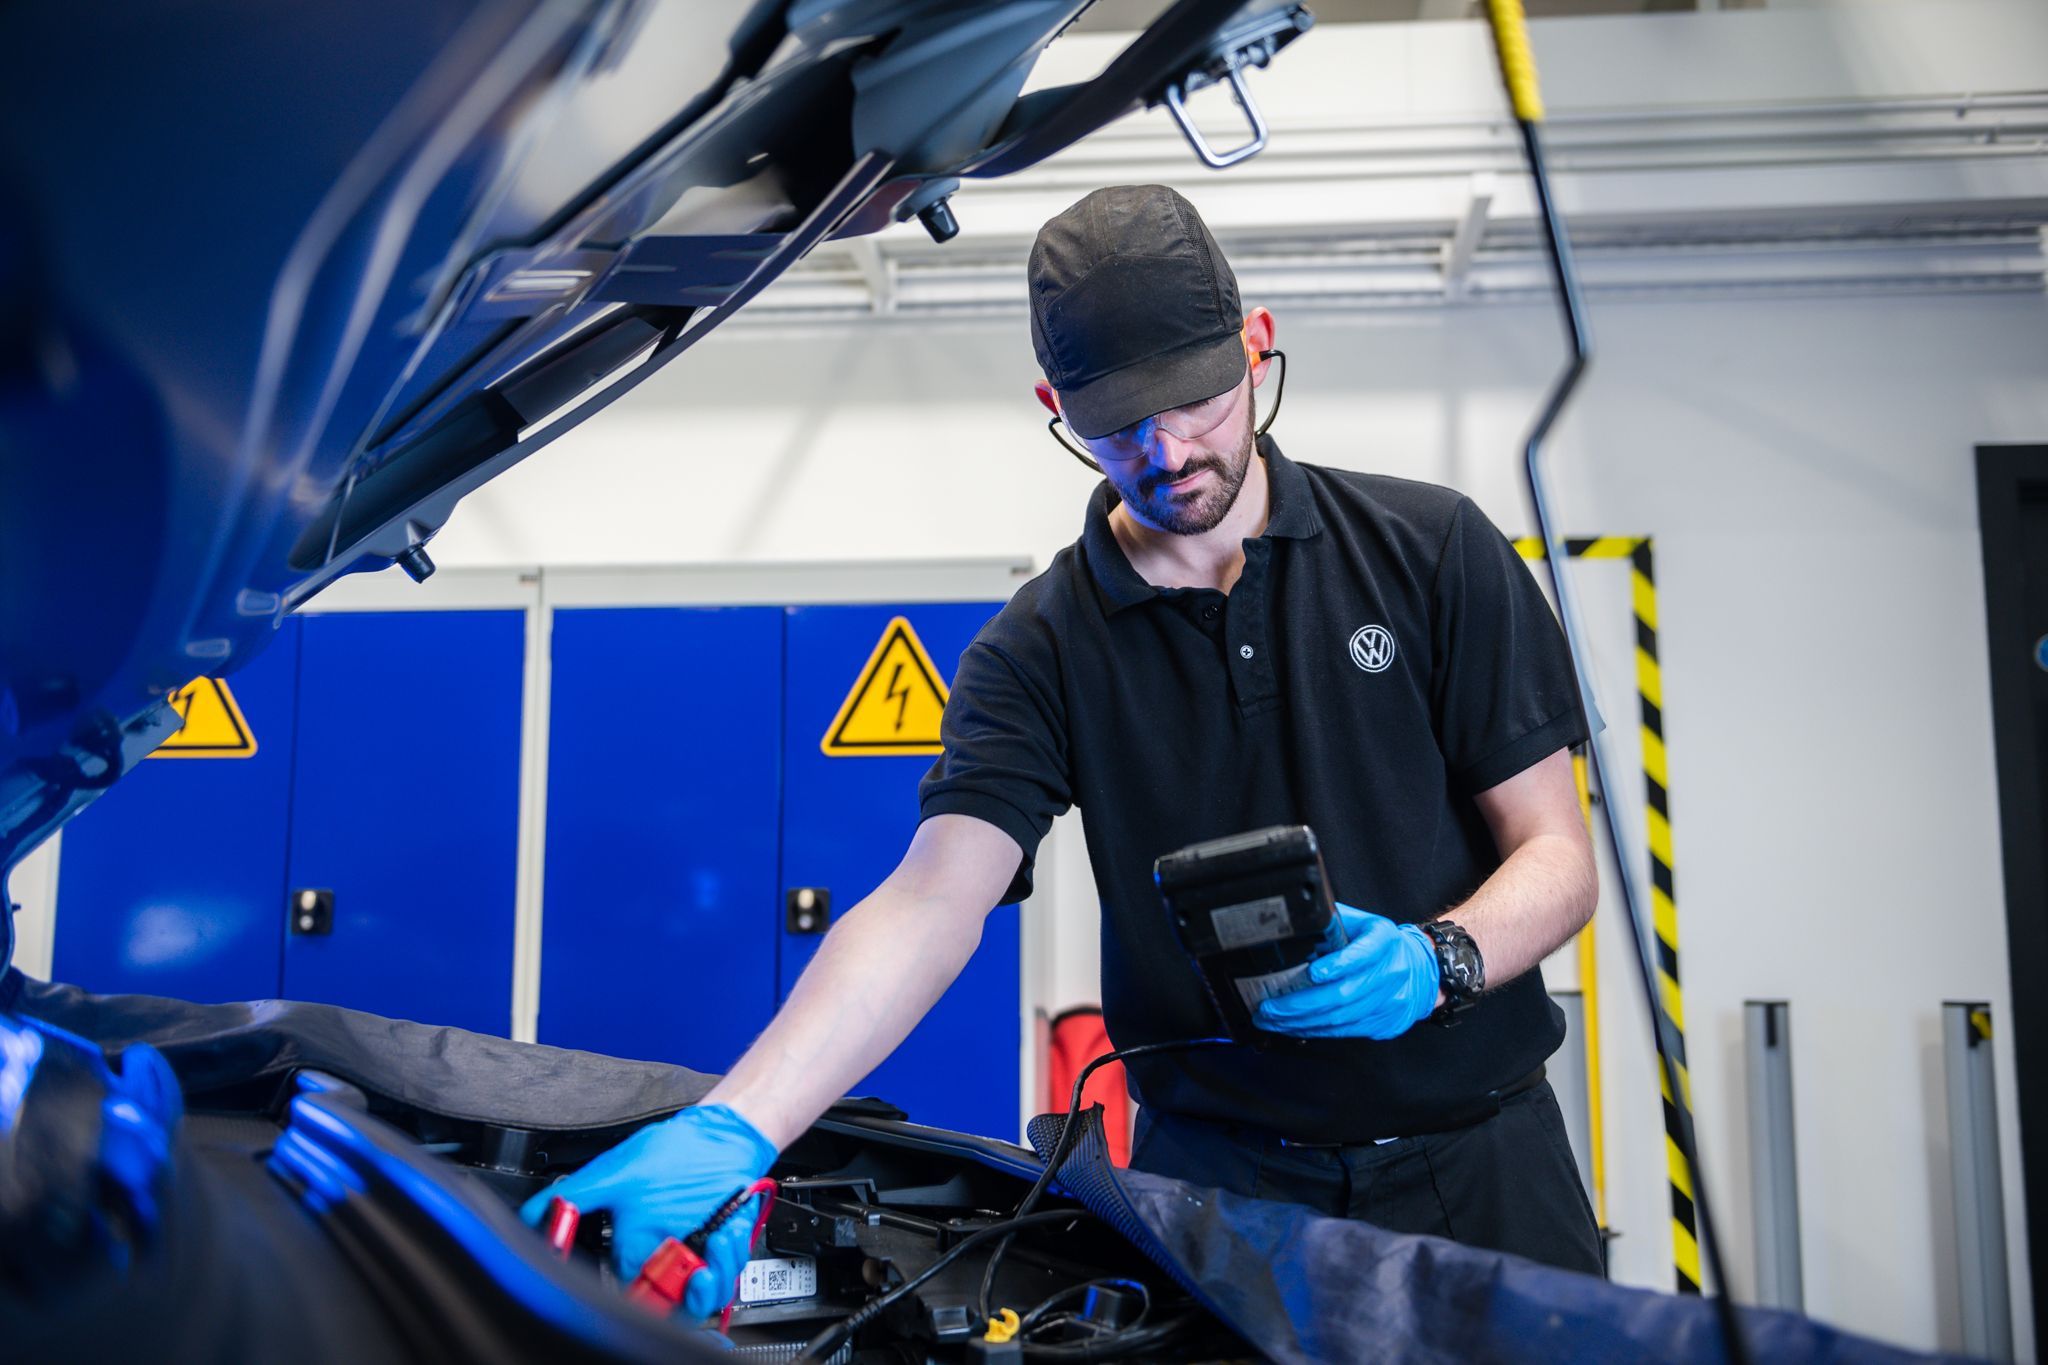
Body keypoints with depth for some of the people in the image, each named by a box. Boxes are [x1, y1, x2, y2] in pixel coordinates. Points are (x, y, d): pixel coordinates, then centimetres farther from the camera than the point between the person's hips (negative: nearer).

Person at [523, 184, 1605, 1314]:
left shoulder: (1434, 549, -4)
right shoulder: (1040, 651, -5)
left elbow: (1557, 854, -3)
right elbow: (930, 900, -19)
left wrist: (1436, 962, -24)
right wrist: (733, 1128, -33)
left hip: (1477, 1153, 1)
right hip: (1218, 1174, -1)